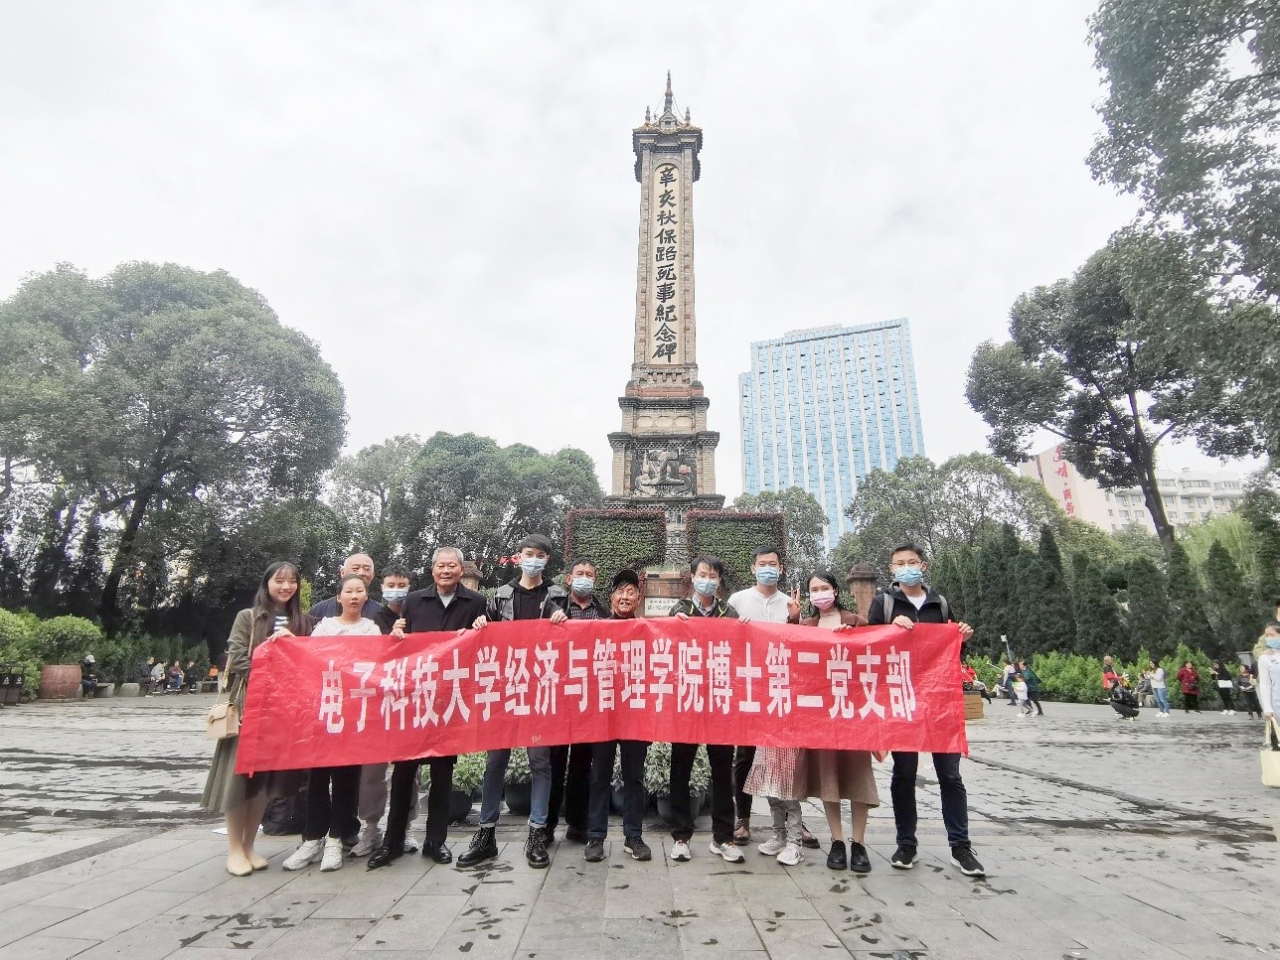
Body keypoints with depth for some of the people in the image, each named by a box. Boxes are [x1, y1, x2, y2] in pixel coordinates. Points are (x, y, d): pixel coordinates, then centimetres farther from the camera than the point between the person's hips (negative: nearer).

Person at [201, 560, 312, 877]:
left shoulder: (303, 621, 10)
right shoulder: (247, 617, 1)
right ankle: (234, 848, 15)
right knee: (240, 773, 1)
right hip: (249, 703, -3)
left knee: (267, 775, 8)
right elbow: (236, 659, -7)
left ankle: (249, 845, 21)